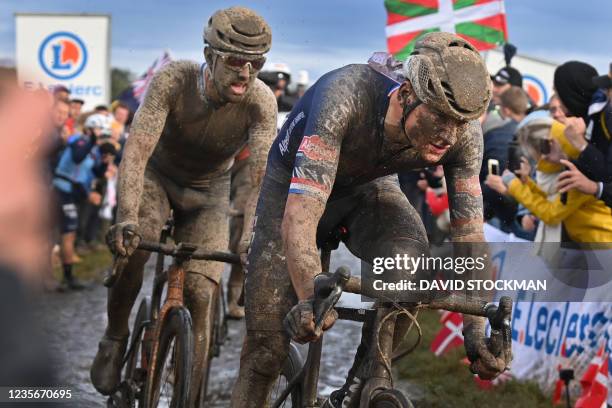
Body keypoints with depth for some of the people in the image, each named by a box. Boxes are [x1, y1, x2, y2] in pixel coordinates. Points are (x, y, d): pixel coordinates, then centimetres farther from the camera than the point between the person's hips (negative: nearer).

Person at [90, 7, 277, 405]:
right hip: (157, 176, -1)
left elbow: (261, 176, -34)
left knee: (201, 294, -13)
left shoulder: (261, 103, -29)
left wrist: (250, 242, -47)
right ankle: (115, 337, -2)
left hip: (208, 192, 1)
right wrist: (126, 218, -49)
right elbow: (137, 150, -36)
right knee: (132, 248, -30)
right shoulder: (173, 80, -31)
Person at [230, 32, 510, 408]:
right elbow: (298, 218, -46)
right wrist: (312, 299, -59)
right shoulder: (347, 96, -41)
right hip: (296, 186, -3)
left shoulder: (465, 133, -28)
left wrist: (476, 333, -28)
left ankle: (376, 377, -14)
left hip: (369, 187, 3)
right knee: (267, 347, -9)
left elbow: (469, 234, -20)